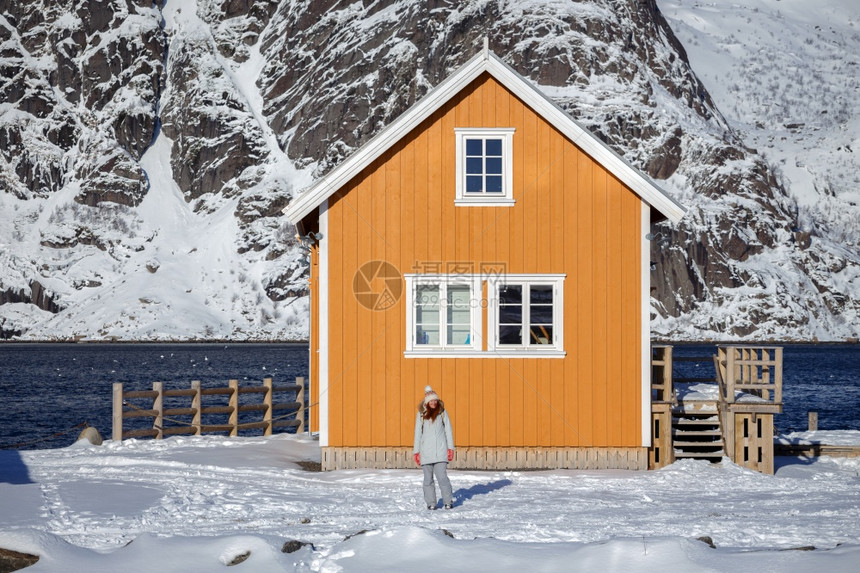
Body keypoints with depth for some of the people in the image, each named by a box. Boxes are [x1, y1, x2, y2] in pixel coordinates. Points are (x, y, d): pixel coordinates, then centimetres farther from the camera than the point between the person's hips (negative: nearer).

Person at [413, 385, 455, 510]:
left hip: (440, 452, -1)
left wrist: (450, 448, 1)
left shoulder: (442, 413, 5)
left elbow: (448, 430, 7)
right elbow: (418, 433, 9)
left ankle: (448, 501, -1)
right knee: (428, 478, 3)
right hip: (426, 452, 1)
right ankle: (430, 503, 9)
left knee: (442, 477, -10)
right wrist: (416, 451, 6)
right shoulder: (421, 414, 6)